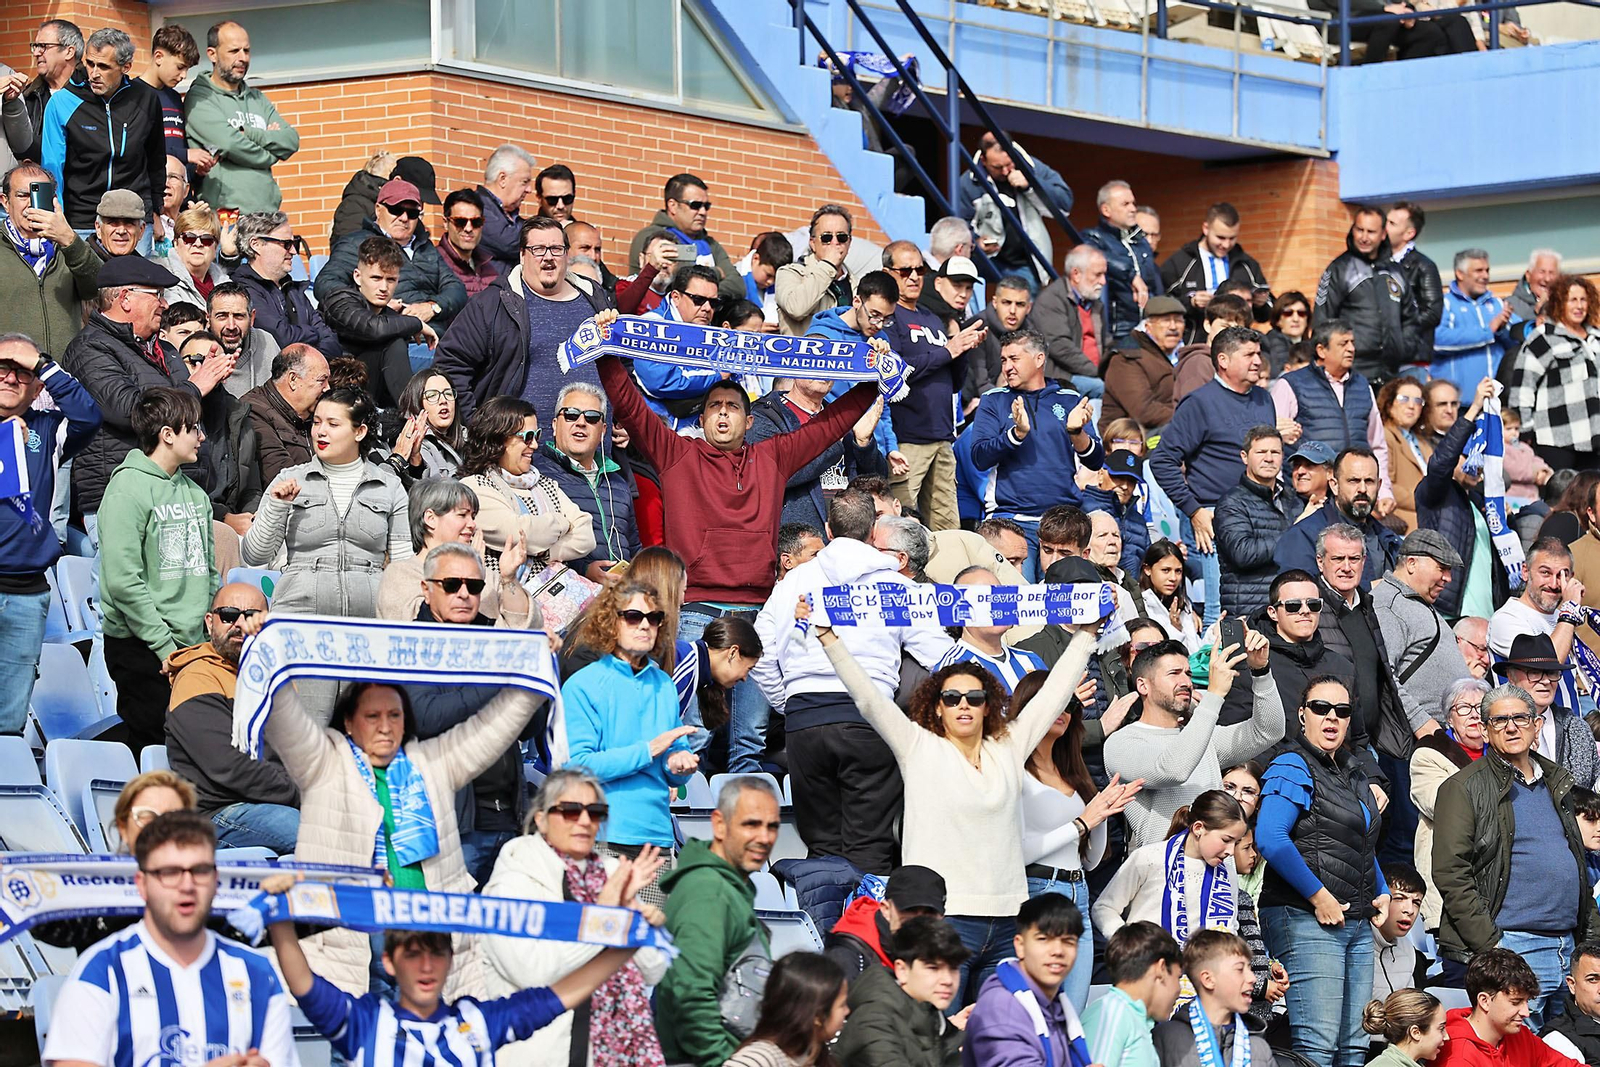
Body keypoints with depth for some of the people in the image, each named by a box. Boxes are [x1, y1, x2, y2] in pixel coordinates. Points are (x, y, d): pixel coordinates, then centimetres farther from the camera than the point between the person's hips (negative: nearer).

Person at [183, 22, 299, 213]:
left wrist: (249, 133, -5)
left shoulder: (257, 98, 21)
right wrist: (269, 155, 3)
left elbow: (292, 141, 10)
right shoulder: (199, 98, 0)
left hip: (267, 211, 6)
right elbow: (229, 143, -13)